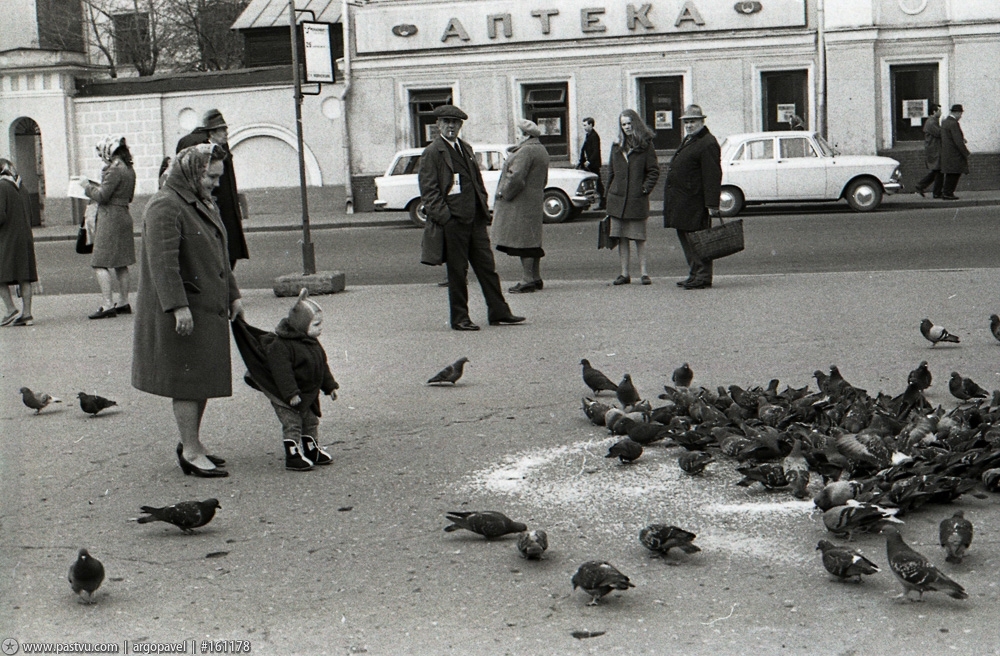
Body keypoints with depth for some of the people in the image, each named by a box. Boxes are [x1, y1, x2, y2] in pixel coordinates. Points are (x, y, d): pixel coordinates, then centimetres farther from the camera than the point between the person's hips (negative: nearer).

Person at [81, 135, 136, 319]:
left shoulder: (115, 170, -16)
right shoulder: (129, 170, 11)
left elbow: (101, 196, -18)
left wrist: (87, 186, -2)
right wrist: (97, 186, 20)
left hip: (111, 218, -10)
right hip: (124, 216, 10)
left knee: (100, 263, -9)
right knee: (121, 264, 14)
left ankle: (107, 304, -15)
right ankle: (123, 302, 18)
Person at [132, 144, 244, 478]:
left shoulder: (205, 205, 16)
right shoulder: (164, 207, -16)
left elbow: (220, 255, 23)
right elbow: (163, 261, -23)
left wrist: (232, 296, 19)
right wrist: (178, 306, -27)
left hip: (209, 307, 9)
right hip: (183, 311, -9)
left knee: (203, 377, 13)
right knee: (187, 378, -3)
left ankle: (191, 443, 24)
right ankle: (191, 451, 3)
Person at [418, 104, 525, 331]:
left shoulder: (466, 149, 17)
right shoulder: (432, 153, -5)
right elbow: (428, 190, -9)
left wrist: (484, 208, 12)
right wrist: (443, 217, -16)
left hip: (475, 219, 7)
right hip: (453, 220, -7)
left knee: (487, 266, 8)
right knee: (457, 272, 0)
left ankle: (498, 312, 13)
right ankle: (459, 319, 8)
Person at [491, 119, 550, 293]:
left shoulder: (526, 151, -18)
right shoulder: (541, 150, 16)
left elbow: (516, 177, -25)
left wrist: (504, 193, -12)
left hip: (520, 205, -10)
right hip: (535, 201, 10)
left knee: (523, 241, -8)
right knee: (532, 241, 14)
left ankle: (528, 279, -8)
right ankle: (536, 277, 20)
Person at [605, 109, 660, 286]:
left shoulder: (645, 146, 0)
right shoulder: (617, 146, 12)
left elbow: (654, 170, 0)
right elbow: (611, 172, 15)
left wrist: (646, 188, -10)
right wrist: (609, 194, 8)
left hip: (637, 199, -4)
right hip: (617, 198, 4)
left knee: (639, 237, 0)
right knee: (621, 238, 4)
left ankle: (643, 273, 6)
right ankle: (624, 274, 9)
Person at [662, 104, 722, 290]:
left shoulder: (707, 144, -13)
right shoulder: (687, 141, 20)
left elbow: (712, 177, -19)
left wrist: (712, 205, -24)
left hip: (694, 203, -10)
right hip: (681, 202, 10)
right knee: (685, 239, 13)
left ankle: (702, 277, -2)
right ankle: (695, 275, 21)